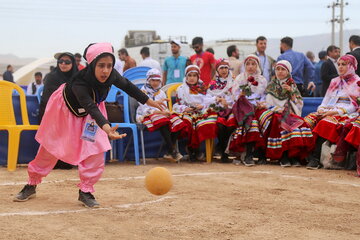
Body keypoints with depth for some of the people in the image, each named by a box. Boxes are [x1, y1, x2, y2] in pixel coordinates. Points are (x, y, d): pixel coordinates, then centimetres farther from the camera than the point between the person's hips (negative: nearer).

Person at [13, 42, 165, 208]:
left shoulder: (111, 75, -29)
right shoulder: (78, 83, -44)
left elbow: (128, 87, -9)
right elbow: (91, 109, -56)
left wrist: (150, 102, -2)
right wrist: (107, 128, -73)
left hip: (92, 109, 4)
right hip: (65, 108, -4)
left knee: (95, 149, -12)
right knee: (49, 148, 9)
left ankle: (85, 191, 2)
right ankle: (31, 185, 27)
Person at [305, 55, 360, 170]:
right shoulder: (334, 81, 27)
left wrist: (336, 111, -15)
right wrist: (321, 108, 1)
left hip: (344, 114, -6)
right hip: (328, 111, 6)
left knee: (326, 123, -37)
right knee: (308, 120, -24)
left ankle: (315, 158, -42)